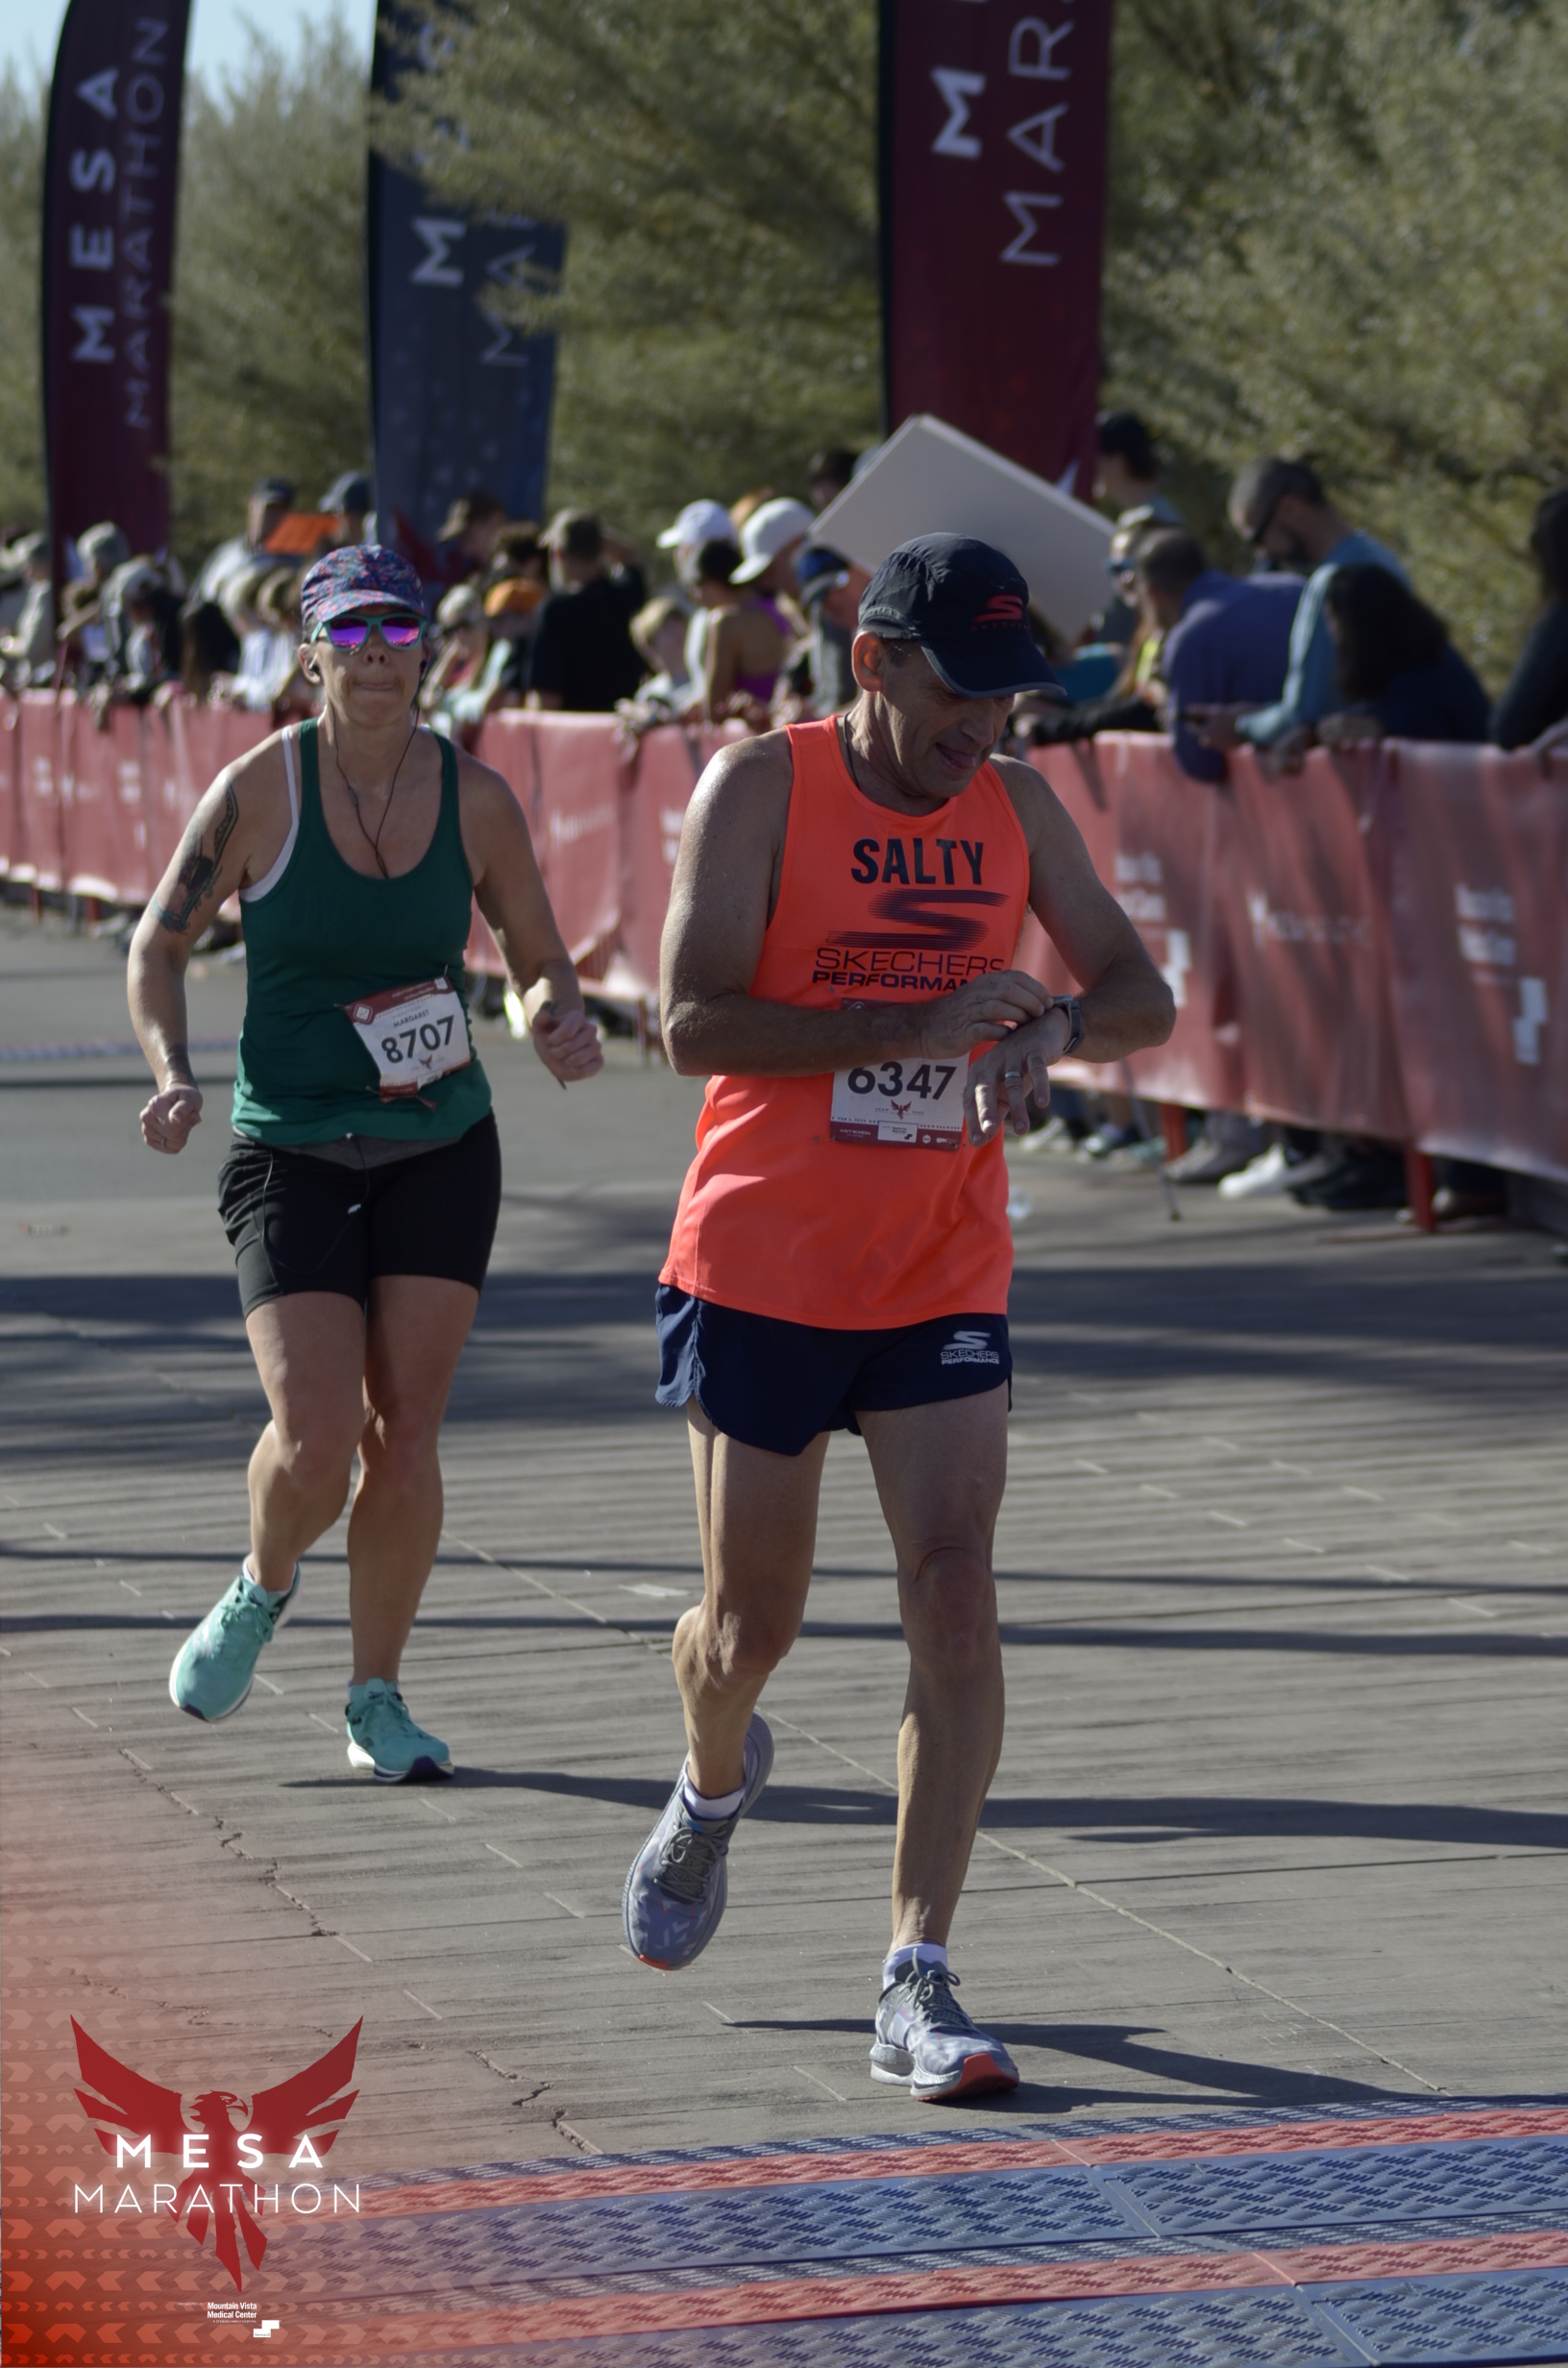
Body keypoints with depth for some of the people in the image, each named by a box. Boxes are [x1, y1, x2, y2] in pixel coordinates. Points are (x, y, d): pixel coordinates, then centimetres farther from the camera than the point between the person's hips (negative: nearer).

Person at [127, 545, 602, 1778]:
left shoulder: (475, 798, -2)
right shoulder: (262, 788, -8)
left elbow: (542, 957, 10)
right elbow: (159, 944, 1)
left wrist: (559, 1018, -13)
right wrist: (172, 1071, -15)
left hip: (442, 1149, 2)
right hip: (290, 1154, -2)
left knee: (405, 1433, -1)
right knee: (316, 1438, -13)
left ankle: (377, 1699, 14)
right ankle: (263, 1589, 21)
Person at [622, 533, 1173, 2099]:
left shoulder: (1014, 806, 5)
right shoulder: (761, 787, -9)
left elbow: (1140, 993, 9)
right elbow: (695, 1025, -18)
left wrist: (1056, 1032, -15)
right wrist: (914, 1026, -26)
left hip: (945, 1279, 3)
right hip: (762, 1267, -3)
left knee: (953, 1596, -12)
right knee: (753, 1617, 7)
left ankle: (916, 1988, -11)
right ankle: (713, 1790, 45)